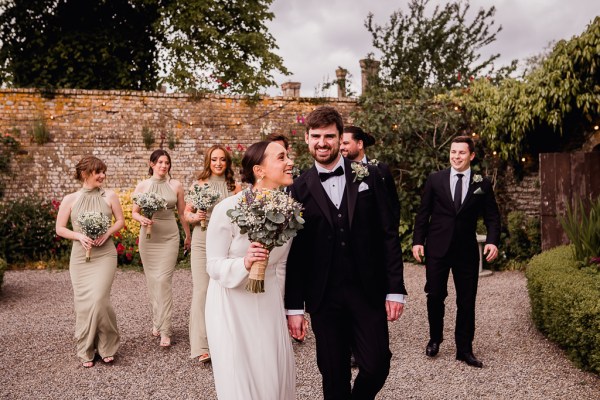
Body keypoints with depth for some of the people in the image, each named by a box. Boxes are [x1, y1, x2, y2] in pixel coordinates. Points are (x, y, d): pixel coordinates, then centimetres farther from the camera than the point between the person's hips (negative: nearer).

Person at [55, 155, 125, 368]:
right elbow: (60, 229, 4)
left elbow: (120, 221, 7)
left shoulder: (109, 196, 0)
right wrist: (79, 236, -13)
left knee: (99, 298, -12)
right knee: (83, 302, 4)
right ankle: (86, 350, 21)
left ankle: (107, 346, 10)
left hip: (105, 254, -1)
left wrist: (107, 233, -11)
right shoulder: (70, 199, 0)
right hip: (80, 256, 1)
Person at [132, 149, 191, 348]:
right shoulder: (142, 186, 2)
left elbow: (182, 213, 9)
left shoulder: (176, 185, 2)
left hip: (170, 237, -1)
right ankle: (157, 320, 25)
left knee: (164, 280, -8)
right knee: (152, 279, 7)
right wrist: (142, 219, -17)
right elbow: (134, 212, 5)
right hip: (148, 237, 1)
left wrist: (188, 235, 16)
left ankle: (164, 329, -4)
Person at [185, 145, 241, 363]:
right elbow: (187, 213, 10)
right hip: (202, 242, -1)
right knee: (201, 290, -5)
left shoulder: (235, 186, 5)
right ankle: (201, 345, 1)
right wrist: (195, 217, -10)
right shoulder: (198, 185, 4)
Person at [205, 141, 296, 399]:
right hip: (232, 304, -4)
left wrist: (282, 305, 15)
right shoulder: (227, 209, -20)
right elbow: (214, 266, -14)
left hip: (269, 304, 4)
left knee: (276, 376, 11)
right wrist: (244, 263, -33)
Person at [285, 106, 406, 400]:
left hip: (368, 293, 0)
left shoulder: (369, 176, 3)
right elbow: (295, 251, 1)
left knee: (376, 366, 2)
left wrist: (395, 289, -3)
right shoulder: (300, 188, 1)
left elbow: (388, 235, 2)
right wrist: (294, 307, -1)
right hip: (323, 298, 0)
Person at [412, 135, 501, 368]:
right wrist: (418, 241, -5)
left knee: (467, 301, 5)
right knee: (435, 296, 5)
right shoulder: (435, 180, 2)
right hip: (437, 248, 0)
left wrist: (493, 241, -13)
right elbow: (423, 214, 3)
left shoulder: (482, 185, 3)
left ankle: (464, 349, 17)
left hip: (467, 250, 1)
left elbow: (492, 217, 4)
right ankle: (435, 339, 28)